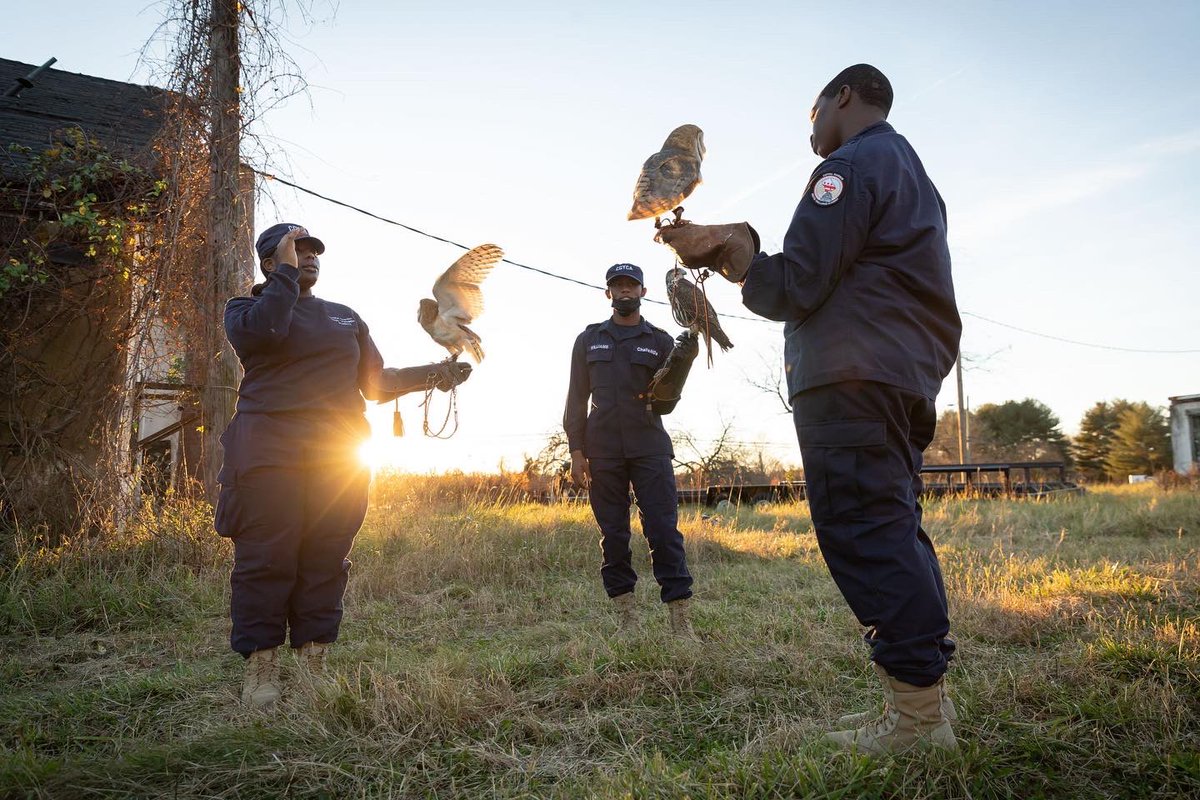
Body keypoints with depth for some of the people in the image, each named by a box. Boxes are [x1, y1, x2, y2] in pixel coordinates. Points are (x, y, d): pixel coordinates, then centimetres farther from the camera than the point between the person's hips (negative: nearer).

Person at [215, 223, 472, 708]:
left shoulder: (345, 317, 23)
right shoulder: (247, 308, 11)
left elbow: (374, 383, 20)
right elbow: (264, 331, -15)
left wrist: (430, 374, 5)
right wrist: (287, 272, -3)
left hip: (339, 452, 4)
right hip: (270, 449, -3)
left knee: (325, 559, 2)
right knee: (265, 559, -5)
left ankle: (315, 664, 9)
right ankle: (260, 669, 4)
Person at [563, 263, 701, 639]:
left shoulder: (661, 341, 11)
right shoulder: (589, 339, 13)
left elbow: (665, 404, 7)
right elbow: (577, 399, 9)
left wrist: (680, 365, -12)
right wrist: (576, 451, -1)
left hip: (650, 448, -1)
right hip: (602, 451, 1)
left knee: (664, 530, -8)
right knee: (613, 535, 3)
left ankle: (680, 620, -5)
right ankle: (626, 618, 11)